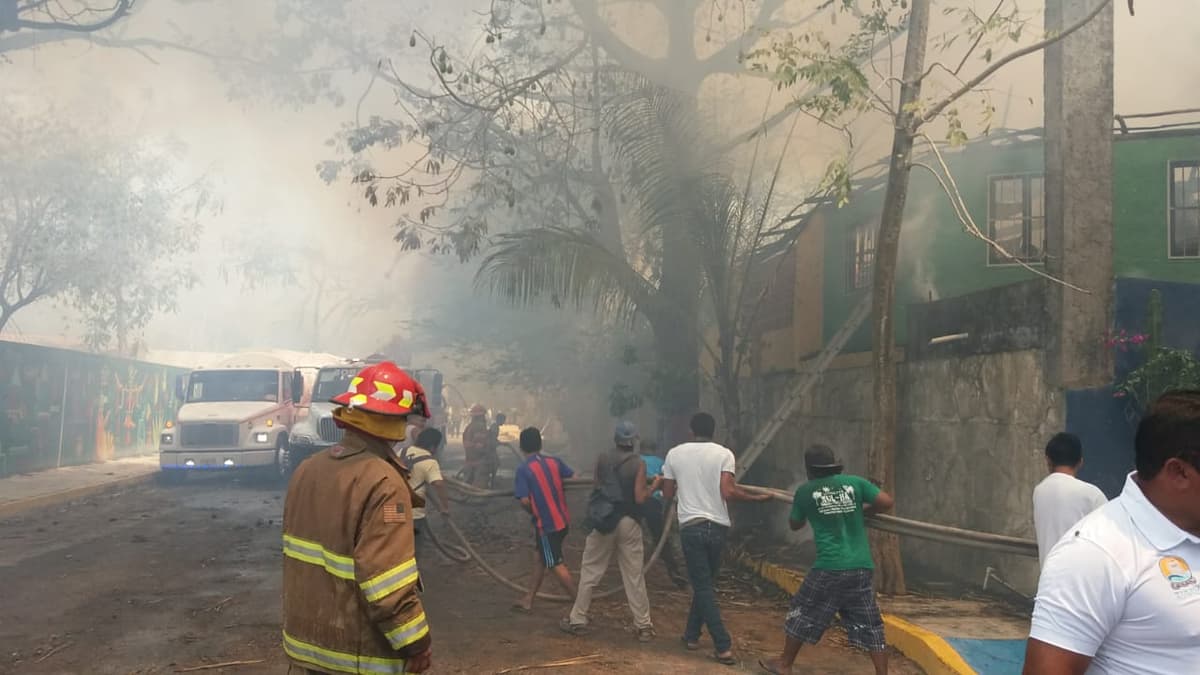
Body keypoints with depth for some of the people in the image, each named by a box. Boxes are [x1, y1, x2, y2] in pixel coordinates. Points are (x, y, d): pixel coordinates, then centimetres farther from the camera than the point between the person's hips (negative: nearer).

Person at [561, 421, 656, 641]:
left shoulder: (602, 459, 0)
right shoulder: (639, 464, -7)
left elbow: (596, 485, 10)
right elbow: (639, 498, -12)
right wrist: (651, 488, 7)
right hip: (628, 523, -1)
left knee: (590, 571, 10)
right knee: (634, 577, 4)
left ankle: (577, 620, 15)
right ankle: (643, 626, 8)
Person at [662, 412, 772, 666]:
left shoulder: (675, 454, 3)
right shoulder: (724, 453, -1)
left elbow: (667, 494, 9)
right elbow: (728, 492, -14)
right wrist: (757, 498, -2)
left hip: (691, 526, -1)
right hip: (718, 526, 1)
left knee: (703, 586, 1)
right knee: (705, 583, 19)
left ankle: (724, 647, -6)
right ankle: (692, 635, 28)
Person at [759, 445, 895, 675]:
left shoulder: (805, 491, 3)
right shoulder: (855, 482, 5)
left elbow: (795, 525, 17)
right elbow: (887, 502, -1)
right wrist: (862, 510, 17)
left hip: (829, 568, -2)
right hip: (862, 569, 2)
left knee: (803, 614, 15)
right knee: (869, 625, 8)